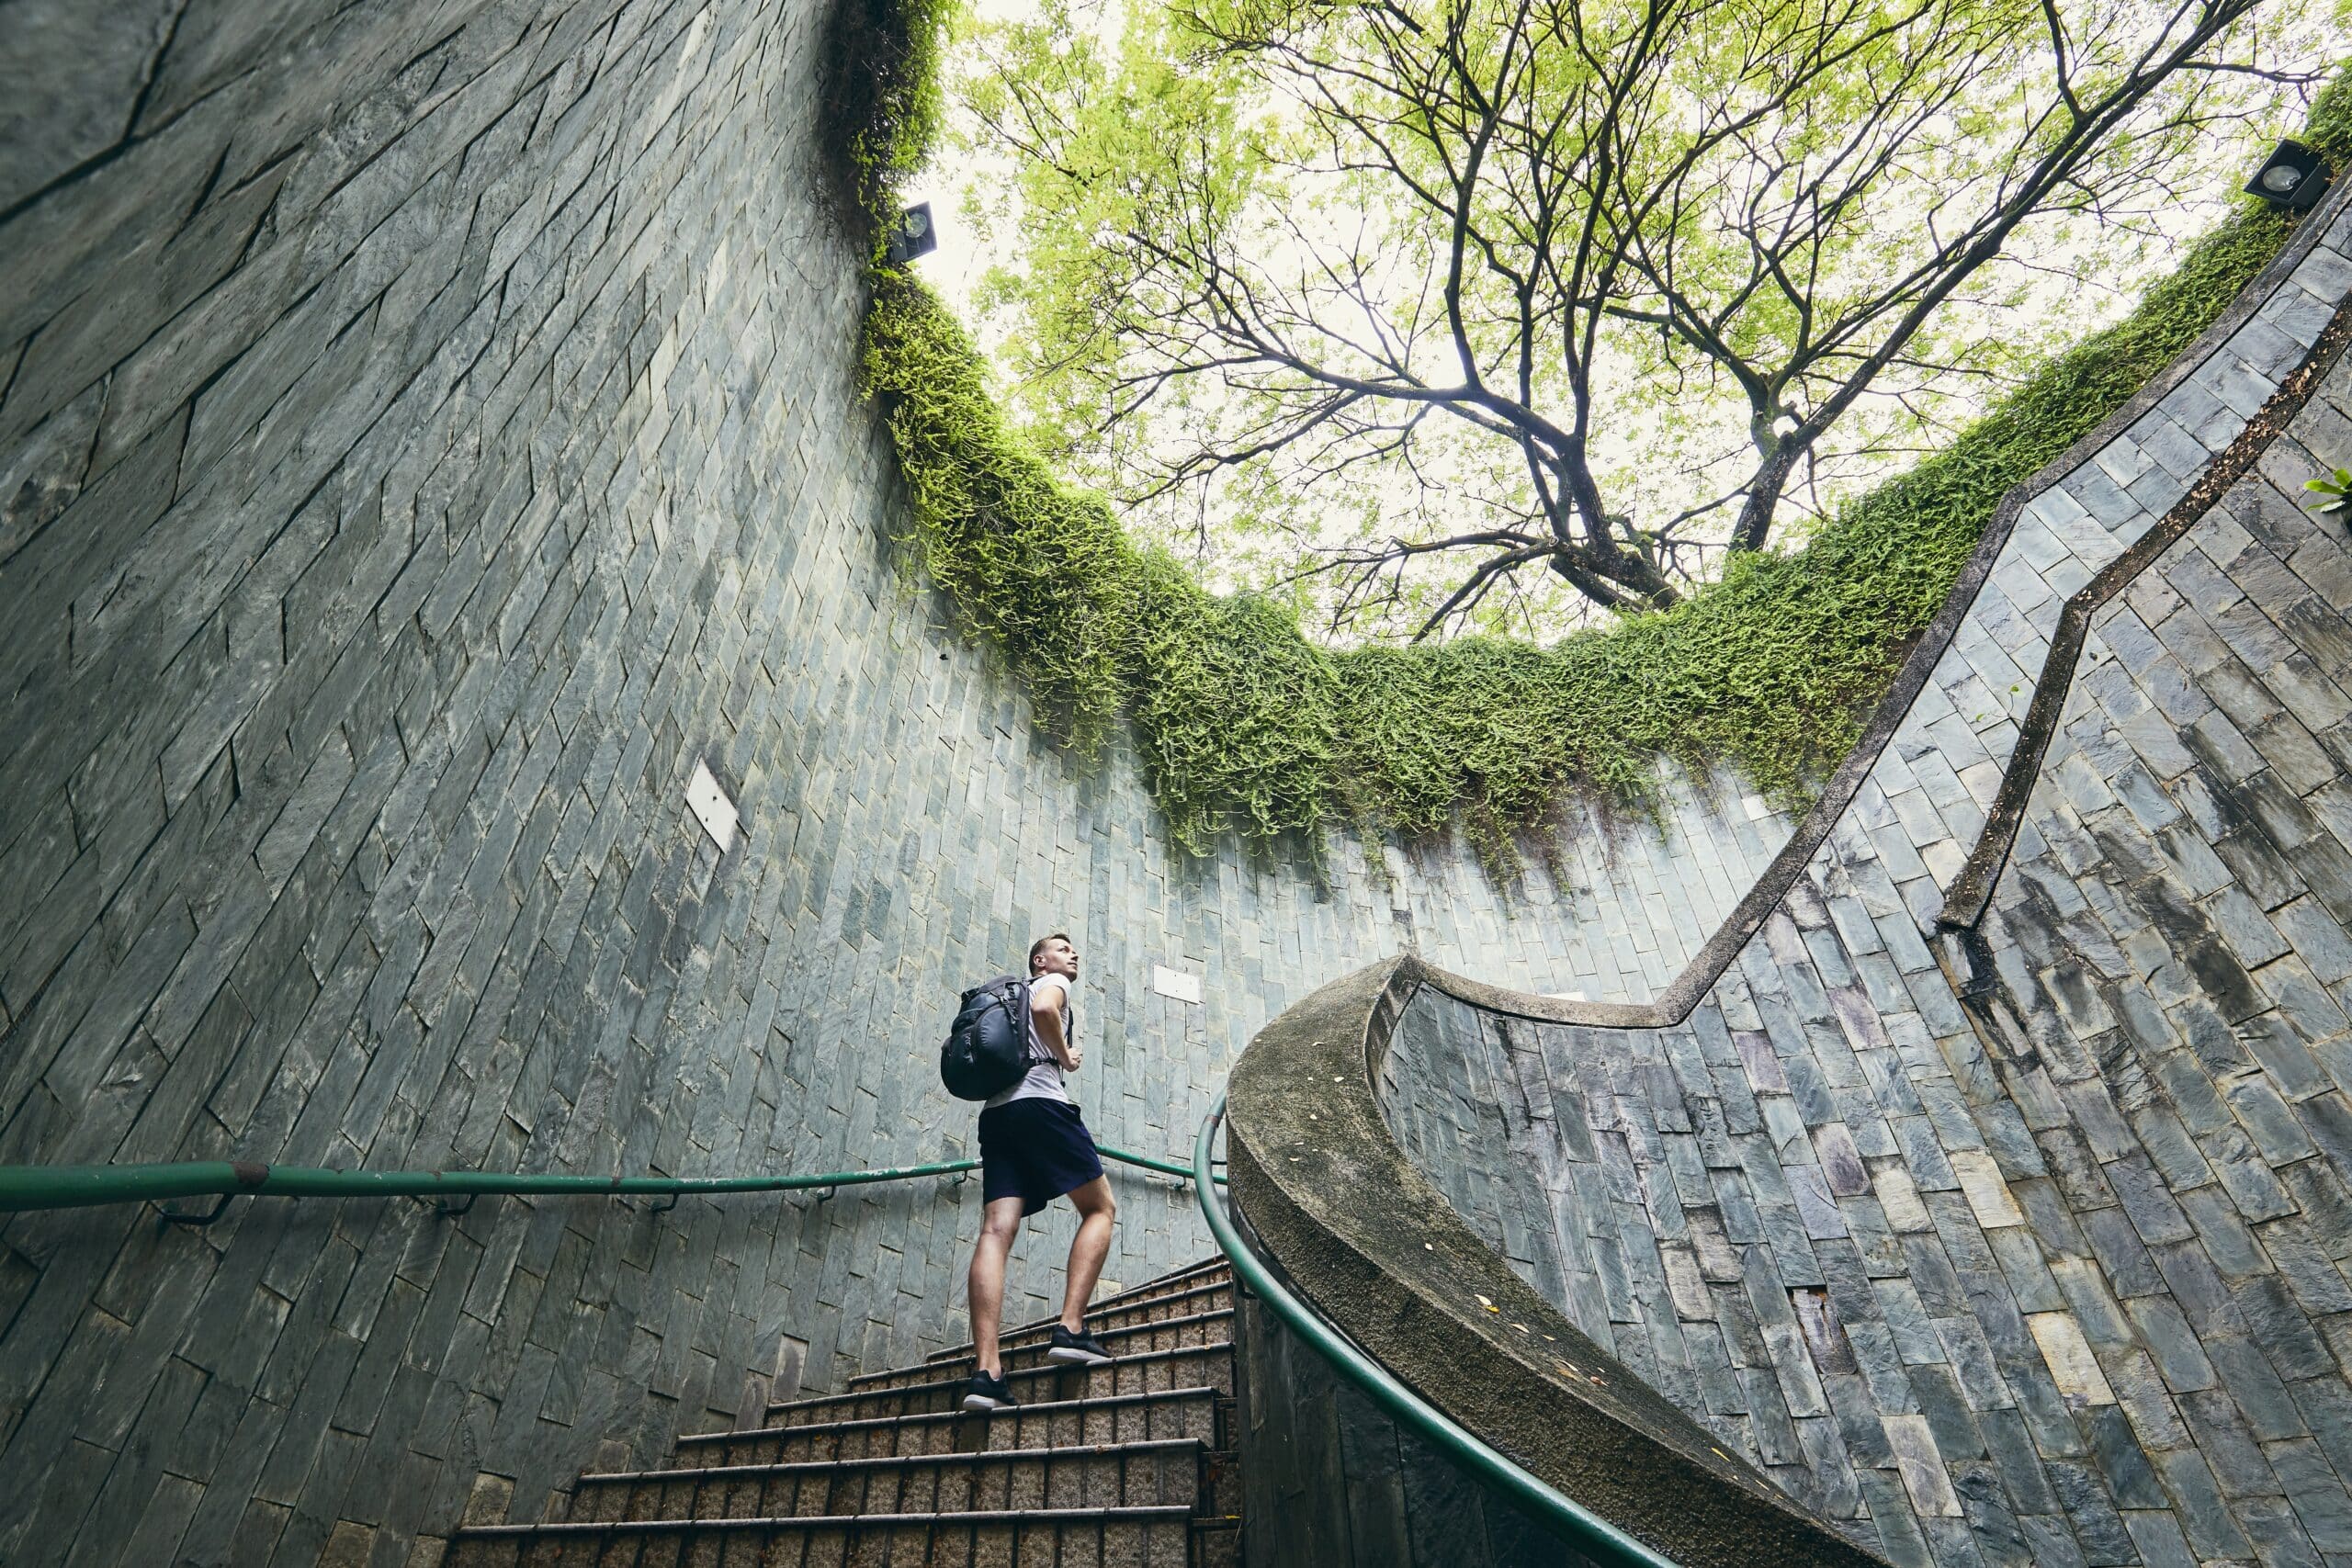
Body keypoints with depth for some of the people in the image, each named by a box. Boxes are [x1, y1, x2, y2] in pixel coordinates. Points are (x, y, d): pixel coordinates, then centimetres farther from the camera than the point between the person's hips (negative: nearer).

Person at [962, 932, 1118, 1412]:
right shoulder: (1051, 984, 12)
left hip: (995, 1111, 7)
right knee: (1100, 1208, 3)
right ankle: (1071, 1328, -13)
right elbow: (1043, 1010, -13)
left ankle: (986, 1370, -21)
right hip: (1039, 1101, -7)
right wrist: (1067, 1057, 0)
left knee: (997, 1231, -9)